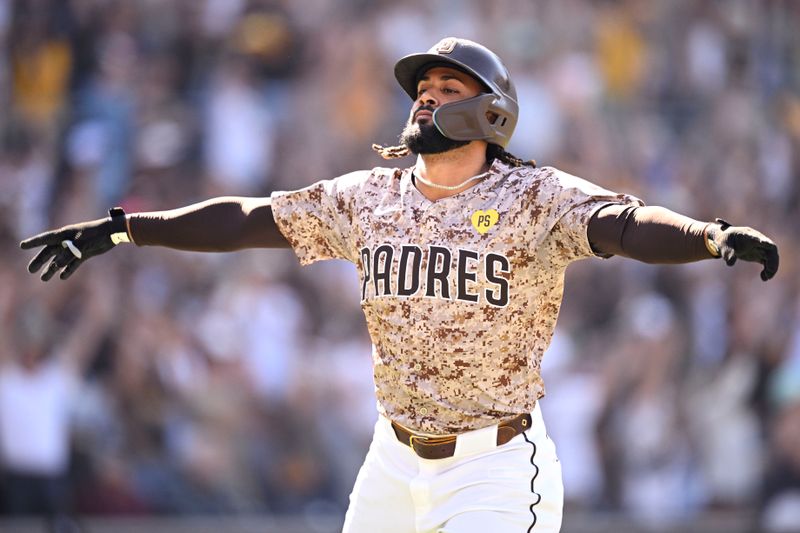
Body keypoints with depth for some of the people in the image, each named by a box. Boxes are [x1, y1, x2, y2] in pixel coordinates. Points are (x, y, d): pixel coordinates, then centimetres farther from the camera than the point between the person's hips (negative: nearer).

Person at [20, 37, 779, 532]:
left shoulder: (533, 198, -10)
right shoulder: (369, 198, 7)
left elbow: (623, 222, -27)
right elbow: (249, 219, 10)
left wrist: (714, 235, -47)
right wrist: (119, 228, 8)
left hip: (496, 466, -6)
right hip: (396, 460, 6)